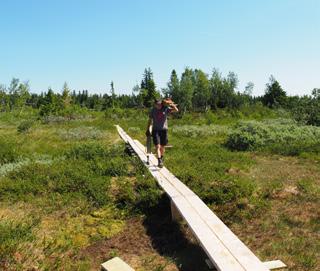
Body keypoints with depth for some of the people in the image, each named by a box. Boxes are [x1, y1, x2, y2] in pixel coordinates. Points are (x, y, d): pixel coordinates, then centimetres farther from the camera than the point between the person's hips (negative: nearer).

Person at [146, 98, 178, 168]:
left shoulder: (166, 109, -1)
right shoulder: (153, 111, 1)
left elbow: (176, 110, -8)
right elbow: (150, 120, 10)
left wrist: (172, 105, -22)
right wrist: (148, 129, 11)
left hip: (164, 130, 1)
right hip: (155, 130, -1)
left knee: (162, 147, 10)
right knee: (157, 146, -13)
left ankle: (161, 159, 31)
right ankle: (159, 161, -18)